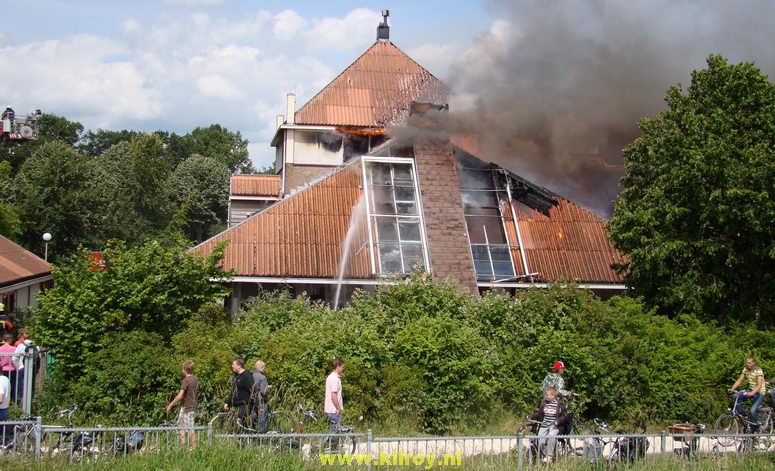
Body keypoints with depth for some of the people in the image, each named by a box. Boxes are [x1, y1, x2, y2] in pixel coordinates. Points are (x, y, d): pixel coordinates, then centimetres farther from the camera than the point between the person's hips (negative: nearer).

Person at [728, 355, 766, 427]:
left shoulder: (758, 370, -20)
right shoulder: (745, 370, 0)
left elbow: (759, 385, -29)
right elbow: (739, 380, 1)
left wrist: (752, 393, -44)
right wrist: (732, 389, -14)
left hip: (759, 392, -6)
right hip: (751, 390, 6)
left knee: (753, 410, -20)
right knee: (735, 396, -16)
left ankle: (755, 425, 3)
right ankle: (743, 415, -3)